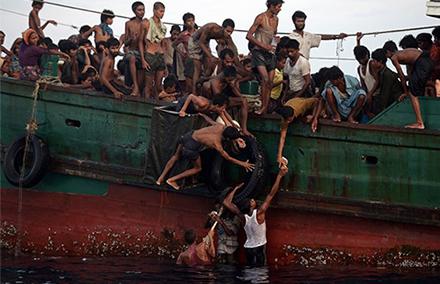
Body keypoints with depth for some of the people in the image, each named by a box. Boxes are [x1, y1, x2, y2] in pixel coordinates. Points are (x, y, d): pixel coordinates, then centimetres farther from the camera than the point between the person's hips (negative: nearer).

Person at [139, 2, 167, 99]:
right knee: (149, 85, -4)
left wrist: (164, 61, 15)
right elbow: (141, 42, -3)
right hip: (150, 55, -5)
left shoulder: (162, 26, 12)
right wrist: (143, 60, -11)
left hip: (160, 56, 5)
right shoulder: (146, 23, -3)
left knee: (158, 86, 4)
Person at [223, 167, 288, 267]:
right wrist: (279, 176, -20)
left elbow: (226, 202, -5)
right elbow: (271, 194, -22)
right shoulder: (259, 213, -21)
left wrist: (236, 188, 0)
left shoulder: (243, 217, -12)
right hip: (260, 247, -4)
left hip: (248, 247, 4)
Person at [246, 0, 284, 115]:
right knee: (265, 79, -22)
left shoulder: (275, 19, 15)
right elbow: (249, 36, -12)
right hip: (259, 53, -7)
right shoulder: (261, 17, -8)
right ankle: (262, 107, -15)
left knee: (270, 83, 0)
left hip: (270, 54, 7)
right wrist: (264, 46, -17)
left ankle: (266, 109, 4)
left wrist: (276, 39, 8)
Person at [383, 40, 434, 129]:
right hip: (430, 61, 9)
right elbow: (410, 72, 32)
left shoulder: (394, 57, 7)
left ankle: (420, 123, -6)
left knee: (412, 94, -2)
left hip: (423, 64, -9)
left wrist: (406, 92, 19)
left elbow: (402, 76, 9)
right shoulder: (404, 53, 31)